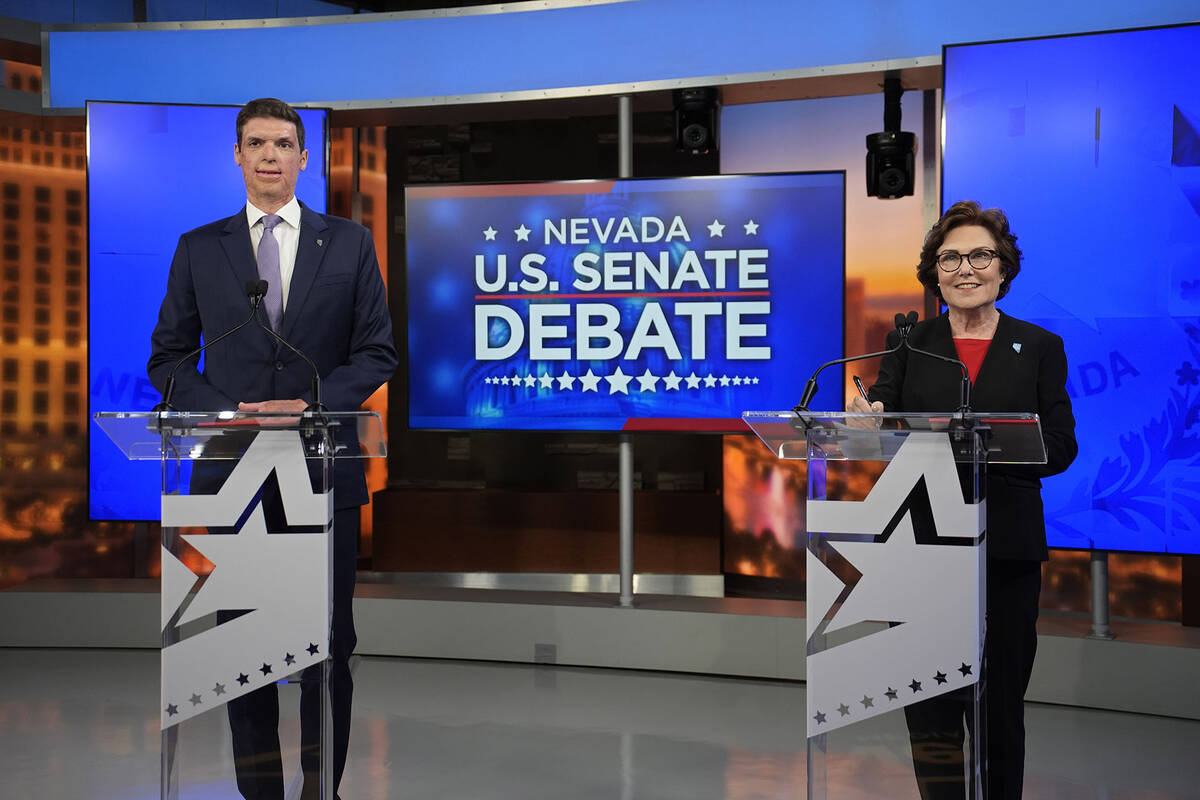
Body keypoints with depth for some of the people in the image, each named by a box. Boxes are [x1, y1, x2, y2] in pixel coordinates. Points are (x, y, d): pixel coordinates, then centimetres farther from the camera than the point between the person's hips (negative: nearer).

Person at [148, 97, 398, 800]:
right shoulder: (199, 249, 9)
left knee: (329, 645, 3)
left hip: (325, 470, -1)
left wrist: (311, 405, -11)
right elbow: (169, 357, 9)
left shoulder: (350, 243, 6)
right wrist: (227, 413, -9)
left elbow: (377, 352, 4)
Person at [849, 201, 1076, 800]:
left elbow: (1060, 448, 0)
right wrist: (869, 420, -20)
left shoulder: (1040, 348, 7)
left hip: (1006, 547, 0)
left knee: (999, 703, 10)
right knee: (929, 705, -3)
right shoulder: (908, 344, 9)